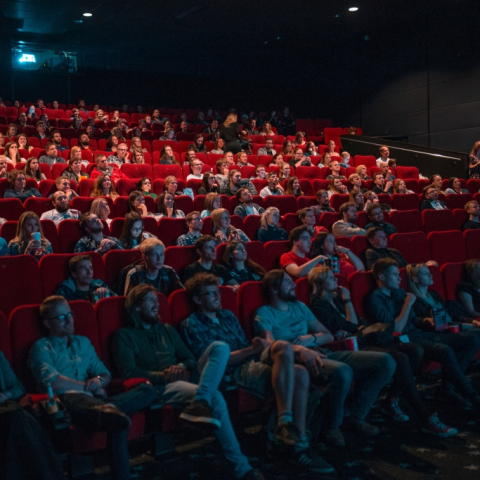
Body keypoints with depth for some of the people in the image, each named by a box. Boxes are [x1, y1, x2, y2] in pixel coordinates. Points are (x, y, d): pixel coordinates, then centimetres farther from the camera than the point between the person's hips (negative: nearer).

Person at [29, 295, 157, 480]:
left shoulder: (83, 342, 30)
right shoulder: (42, 347, 12)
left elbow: (105, 374, 26)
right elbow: (52, 382, -5)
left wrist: (99, 380, 2)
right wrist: (89, 387, 1)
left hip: (93, 398, 7)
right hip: (69, 399, -6)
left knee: (147, 390, -19)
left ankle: (107, 409, -37)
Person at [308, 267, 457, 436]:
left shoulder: (337, 298, 21)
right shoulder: (319, 305, -5)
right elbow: (352, 326, -9)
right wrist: (347, 301, -1)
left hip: (362, 341, 9)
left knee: (414, 350, -9)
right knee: (400, 359, -28)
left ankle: (391, 401, -4)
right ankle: (426, 419, -27)